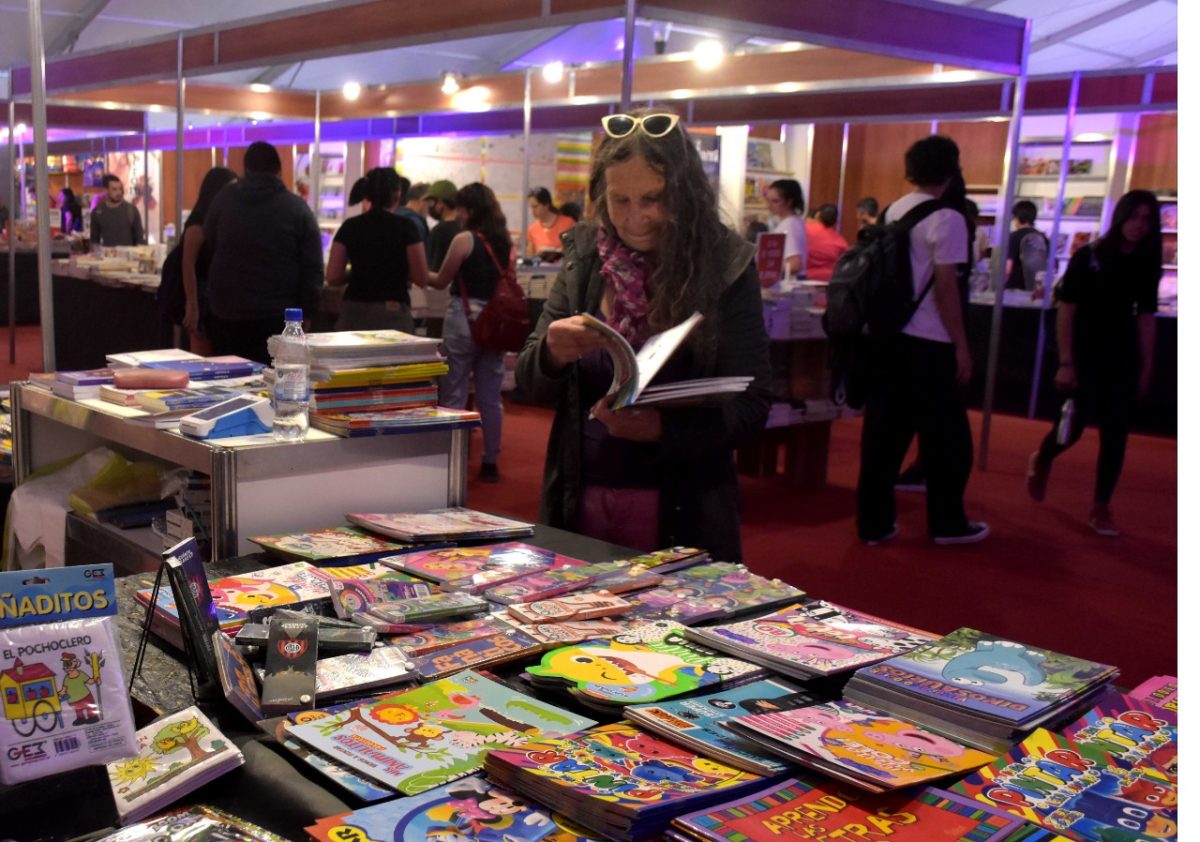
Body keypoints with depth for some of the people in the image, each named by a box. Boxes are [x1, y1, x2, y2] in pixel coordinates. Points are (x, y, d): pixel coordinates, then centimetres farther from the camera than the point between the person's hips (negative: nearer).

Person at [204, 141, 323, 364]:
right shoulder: (297, 207, -4)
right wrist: (306, 313, 1)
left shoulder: (224, 199, 1)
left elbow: (209, 242, 17)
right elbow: (313, 268, -6)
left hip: (227, 313, 2)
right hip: (278, 315, -2)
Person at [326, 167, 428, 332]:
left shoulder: (350, 227, 3)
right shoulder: (405, 227, -5)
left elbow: (332, 277, 2)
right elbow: (420, 279, -5)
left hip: (353, 313, 3)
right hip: (393, 313, -3)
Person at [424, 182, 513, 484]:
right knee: (490, 396, 10)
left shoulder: (464, 239, -9)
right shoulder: (506, 242, 8)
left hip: (464, 318, -6)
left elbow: (441, 282, -2)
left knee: (453, 394, 3)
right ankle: (490, 462, 16)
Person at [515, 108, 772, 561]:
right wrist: (552, 353, -18)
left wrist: (662, 427, -25)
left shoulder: (725, 266, -8)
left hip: (682, 515, -3)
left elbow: (750, 404, -8)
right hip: (579, 502, 3)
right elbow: (531, 384, 4)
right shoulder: (583, 255, 1)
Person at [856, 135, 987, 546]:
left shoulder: (894, 212, 9)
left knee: (883, 432, 9)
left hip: (888, 337, 6)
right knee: (945, 437, 8)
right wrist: (961, 346, -9)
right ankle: (947, 523, 19)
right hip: (928, 343, -6)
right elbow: (945, 287, -15)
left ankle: (874, 522, 14)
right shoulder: (947, 219, -11)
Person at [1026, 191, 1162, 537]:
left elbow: (1145, 318, 7)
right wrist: (1065, 362, -13)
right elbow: (1066, 311, -9)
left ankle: (1100, 509, 12)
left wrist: (1146, 368, 6)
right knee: (1072, 428, -3)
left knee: (1115, 435, 2)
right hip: (1084, 355, -3)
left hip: (1123, 359, 4)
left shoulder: (1147, 265, 3)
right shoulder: (1087, 257, -8)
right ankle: (1041, 462, 31)